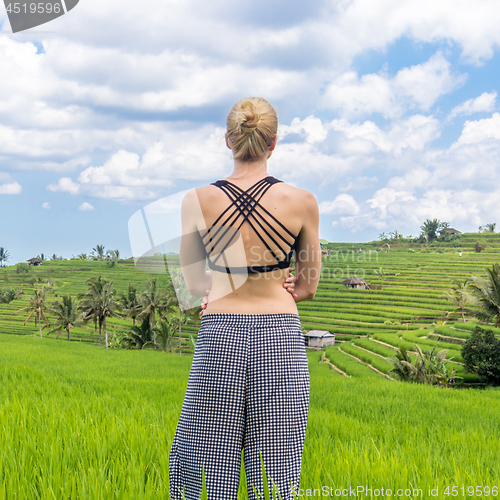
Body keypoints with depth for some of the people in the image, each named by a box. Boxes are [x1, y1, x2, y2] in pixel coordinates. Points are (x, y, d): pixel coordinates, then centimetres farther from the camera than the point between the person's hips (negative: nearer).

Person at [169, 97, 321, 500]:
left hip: (219, 337, 0)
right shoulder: (302, 202, -5)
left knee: (207, 459, 11)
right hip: (282, 339, 0)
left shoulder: (198, 202, -3)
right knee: (277, 468, 6)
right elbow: (308, 287, 7)